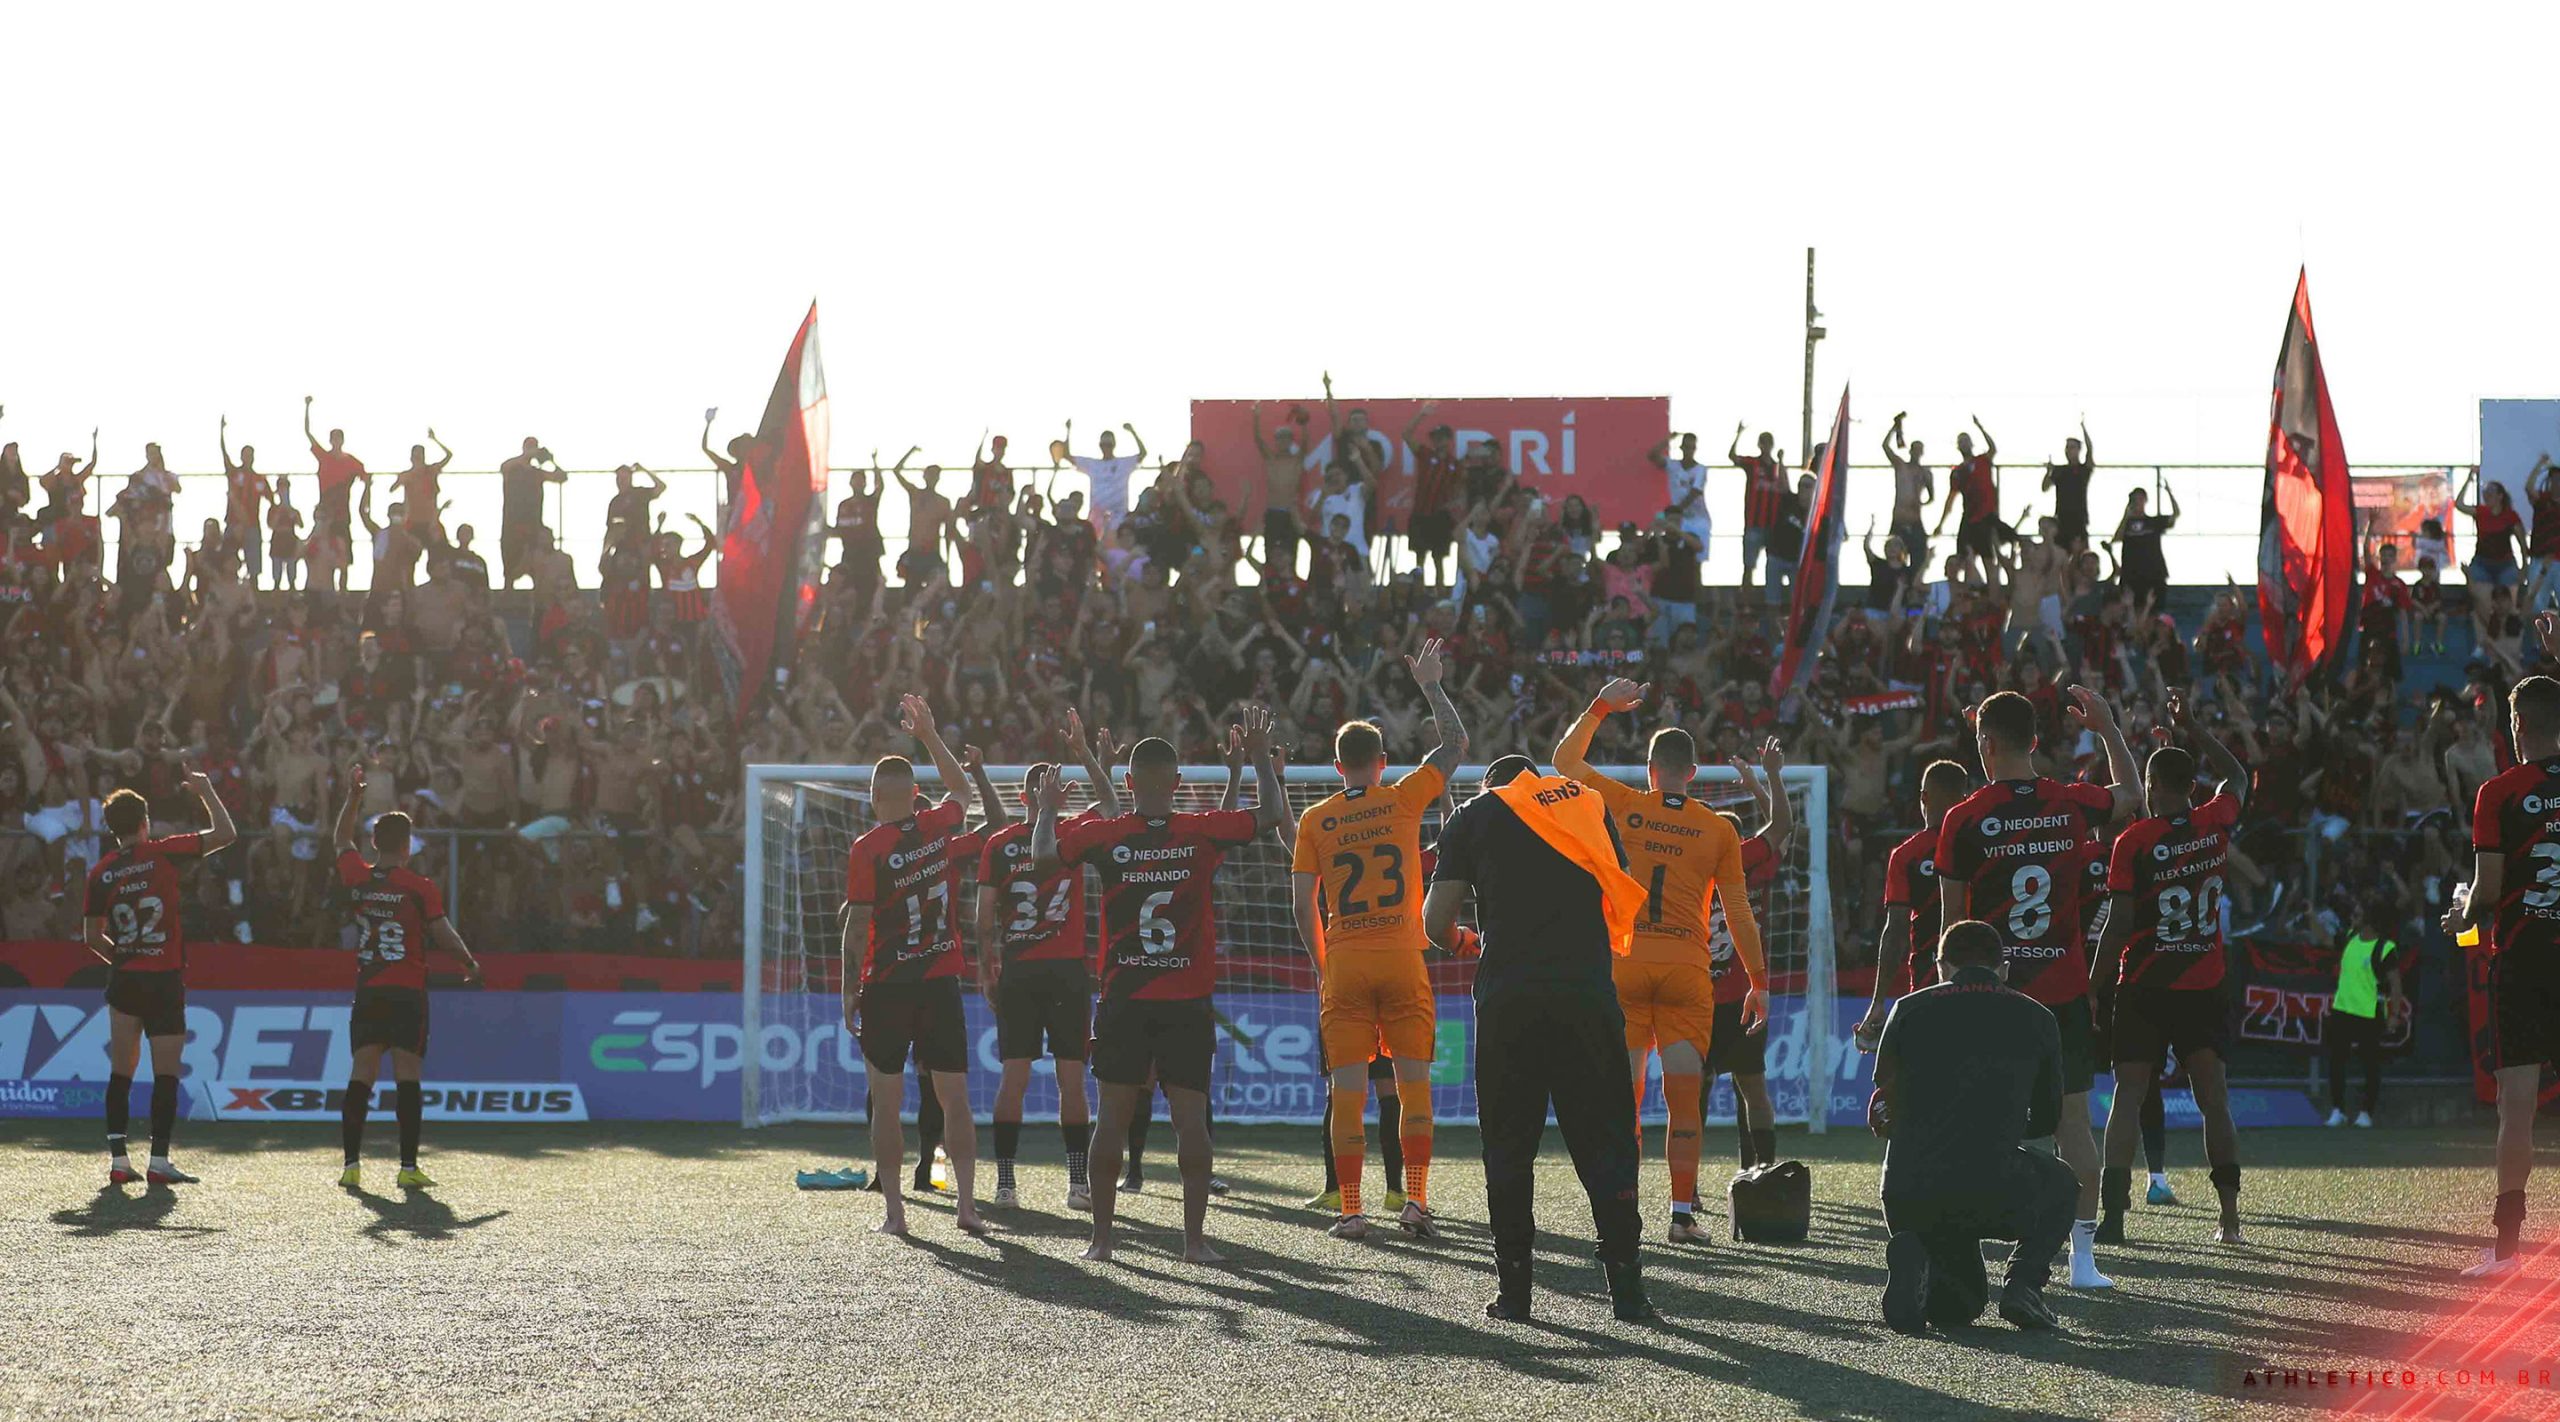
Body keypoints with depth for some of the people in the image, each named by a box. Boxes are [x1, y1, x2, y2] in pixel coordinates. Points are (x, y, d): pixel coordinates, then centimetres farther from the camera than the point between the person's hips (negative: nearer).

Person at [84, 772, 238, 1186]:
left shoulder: (100, 872, 3)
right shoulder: (163, 853, -8)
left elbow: (92, 936, 9)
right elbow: (225, 834, -5)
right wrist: (206, 793, 8)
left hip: (124, 979, 3)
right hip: (165, 980, -3)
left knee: (121, 1071, 9)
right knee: (165, 1074, 0)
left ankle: (118, 1159, 4)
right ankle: (159, 1162, -4)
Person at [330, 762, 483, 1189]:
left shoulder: (357, 878, 3)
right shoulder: (420, 887, -8)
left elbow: (343, 841, 22)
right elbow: (443, 933, -7)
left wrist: (353, 795, 27)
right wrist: (469, 962, 10)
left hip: (366, 993, 3)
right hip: (408, 993, -3)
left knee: (362, 1074, 5)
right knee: (407, 1075, -4)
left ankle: (351, 1164, 2)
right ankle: (408, 1166, -6)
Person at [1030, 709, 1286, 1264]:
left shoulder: (1104, 835, -4)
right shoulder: (1201, 833, -4)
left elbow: (1042, 856, -2)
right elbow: (1270, 815, 3)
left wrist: (1048, 808, 14)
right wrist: (1260, 757, 13)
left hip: (1123, 1002, 1)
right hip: (1189, 1003, -1)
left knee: (1114, 1114, 5)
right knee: (1190, 1117, 0)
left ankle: (1101, 1235, 6)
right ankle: (1194, 1236, -2)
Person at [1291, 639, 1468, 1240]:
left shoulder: (1315, 819, 4)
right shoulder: (1403, 800, 1)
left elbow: (1302, 904, 3)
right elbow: (1456, 742, 12)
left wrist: (1319, 965, 13)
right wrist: (1431, 685, 21)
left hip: (1343, 964, 1)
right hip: (1402, 961, 0)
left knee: (1348, 1087, 1)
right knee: (1413, 1080, 3)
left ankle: (1350, 1208, -2)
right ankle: (1415, 1200, -3)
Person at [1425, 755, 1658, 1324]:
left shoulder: (1474, 816, 12)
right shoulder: (1587, 803, 18)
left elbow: (1434, 923, 6)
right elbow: (1627, 904, 19)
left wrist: (1460, 941, 27)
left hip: (1507, 997, -1)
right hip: (1588, 994, 1)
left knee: (1508, 1147, 8)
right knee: (1604, 1141, 5)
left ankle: (1513, 1291, 6)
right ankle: (1626, 1288, 1)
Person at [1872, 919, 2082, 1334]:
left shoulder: (1909, 1010, 11)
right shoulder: (2036, 1019, 12)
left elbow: (1884, 1106, 18)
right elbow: (2047, 1119, 22)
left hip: (1906, 1196, 2)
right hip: (1994, 1188, -2)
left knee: (1958, 1306, 26)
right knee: (2059, 1185, 34)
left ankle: (1914, 1257, -9)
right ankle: (2024, 1281, 7)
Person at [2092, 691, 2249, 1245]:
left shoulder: (2133, 841, -9)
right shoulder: (2215, 825, 1)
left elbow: (2118, 925, -10)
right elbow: (2237, 776, 24)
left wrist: (2097, 984, -2)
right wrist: (2191, 728, 29)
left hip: (2143, 986, -3)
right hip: (2204, 986, 3)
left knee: (2129, 1095, -1)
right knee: (2214, 1097, 6)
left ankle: (2112, 1212, -9)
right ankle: (2229, 1214, 2)